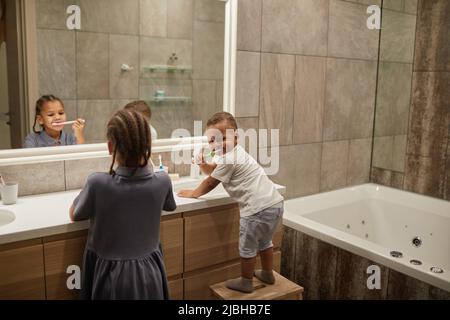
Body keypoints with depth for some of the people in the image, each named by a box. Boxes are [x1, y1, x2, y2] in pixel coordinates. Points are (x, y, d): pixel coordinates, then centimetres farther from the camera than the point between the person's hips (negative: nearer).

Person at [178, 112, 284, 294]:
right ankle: (268, 274, 44)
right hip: (274, 203, 10)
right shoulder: (229, 152, 15)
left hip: (259, 209, -10)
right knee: (264, 241, 28)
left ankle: (246, 282, 24)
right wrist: (203, 165, 1)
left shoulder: (228, 160, -16)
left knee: (247, 247, 8)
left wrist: (192, 194, 10)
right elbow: (212, 170, 24)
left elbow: (210, 182, -6)